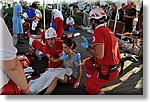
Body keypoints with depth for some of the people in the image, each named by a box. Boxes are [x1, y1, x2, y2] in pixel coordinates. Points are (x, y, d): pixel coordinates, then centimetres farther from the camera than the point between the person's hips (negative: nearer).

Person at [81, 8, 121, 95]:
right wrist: (92, 42, 11)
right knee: (88, 62, 27)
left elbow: (99, 55, -29)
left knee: (90, 88, 11)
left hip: (107, 71, -9)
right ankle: (91, 83, 37)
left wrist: (87, 47, -13)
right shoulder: (107, 30, 6)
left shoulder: (98, 31, -22)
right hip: (115, 66, 9)